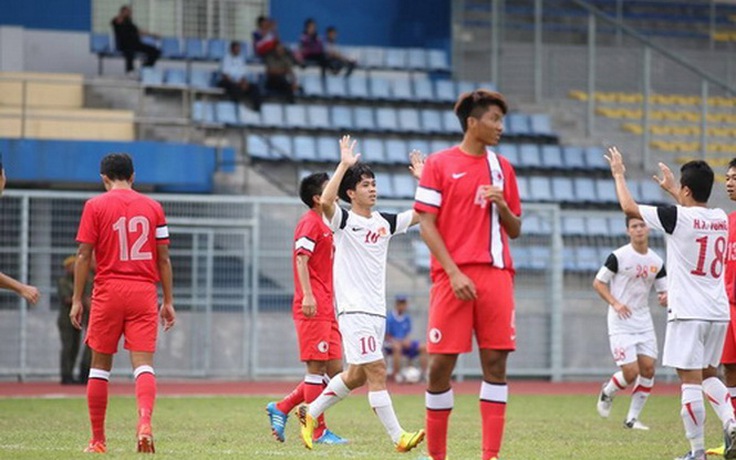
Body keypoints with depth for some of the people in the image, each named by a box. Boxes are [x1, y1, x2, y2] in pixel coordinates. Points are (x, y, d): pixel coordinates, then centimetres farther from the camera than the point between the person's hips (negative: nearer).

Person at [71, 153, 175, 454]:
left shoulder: (95, 206, 0)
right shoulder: (152, 207, 8)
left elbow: (84, 255, -3)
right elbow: (163, 258, 8)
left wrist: (77, 299, 2)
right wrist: (168, 301, 14)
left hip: (108, 292, -1)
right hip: (144, 293, 1)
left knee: (100, 365, 9)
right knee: (143, 364, -3)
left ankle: (98, 440, 12)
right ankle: (145, 421, -29)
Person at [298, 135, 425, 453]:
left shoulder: (385, 222, 12)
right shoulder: (343, 221, -6)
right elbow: (325, 202, -26)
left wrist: (422, 179, 4)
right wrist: (344, 165, -25)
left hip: (377, 309, 7)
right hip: (354, 310, -7)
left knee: (356, 375, 13)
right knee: (376, 372, -12)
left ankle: (311, 412, 29)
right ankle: (398, 437, -14)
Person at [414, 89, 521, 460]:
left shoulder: (502, 168, 14)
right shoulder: (439, 164, 2)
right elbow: (426, 224, -3)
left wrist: (502, 206, -4)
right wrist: (454, 273, -12)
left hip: (496, 274, 4)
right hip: (453, 275, -4)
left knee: (496, 361, -3)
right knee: (441, 362, -4)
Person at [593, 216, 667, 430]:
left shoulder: (656, 262, 6)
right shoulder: (618, 256, -9)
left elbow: (664, 290, 12)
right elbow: (598, 282, -4)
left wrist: (665, 298, -13)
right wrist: (615, 303, -18)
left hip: (644, 322, 5)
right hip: (621, 323, -5)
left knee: (648, 368, -3)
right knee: (631, 372, -12)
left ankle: (632, 418, 9)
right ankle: (607, 392, 21)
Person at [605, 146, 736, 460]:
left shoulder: (678, 218, -11)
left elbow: (629, 207, -2)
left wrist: (619, 175, 14)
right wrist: (671, 188, 45)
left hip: (688, 313, -6)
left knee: (690, 380, -4)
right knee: (708, 375, 20)